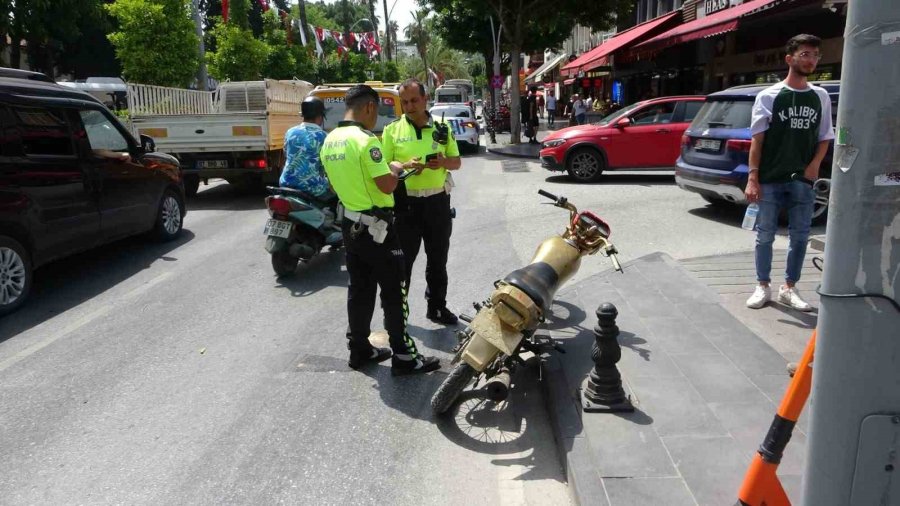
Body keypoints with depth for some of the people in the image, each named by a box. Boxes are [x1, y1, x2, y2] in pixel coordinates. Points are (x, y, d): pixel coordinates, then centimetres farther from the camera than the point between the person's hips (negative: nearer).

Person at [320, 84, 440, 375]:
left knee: (359, 289, 15)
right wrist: (395, 169, -3)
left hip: (350, 223, 9)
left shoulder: (330, 141, 8)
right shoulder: (365, 140, -19)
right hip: (375, 225, -8)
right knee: (394, 292, -1)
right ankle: (404, 357, 6)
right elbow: (387, 185, -21)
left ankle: (359, 349, 24)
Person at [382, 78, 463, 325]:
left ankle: (437, 306, 27)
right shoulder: (392, 130, 0)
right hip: (406, 203, -3)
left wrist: (444, 161, -12)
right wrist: (404, 165, -23)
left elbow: (457, 161, 11)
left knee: (438, 259, 13)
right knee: (402, 259, 3)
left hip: (438, 201, 3)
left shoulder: (442, 128, 7)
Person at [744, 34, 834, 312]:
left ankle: (789, 288, 21)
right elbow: (757, 139, -4)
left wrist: (814, 164, -5)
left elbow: (825, 138, 14)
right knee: (765, 235, 4)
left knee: (800, 236, 8)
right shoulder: (768, 96, -2)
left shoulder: (821, 97, 9)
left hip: (803, 180, 3)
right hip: (770, 179, -3)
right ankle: (763, 287, 18)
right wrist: (752, 177, -11)